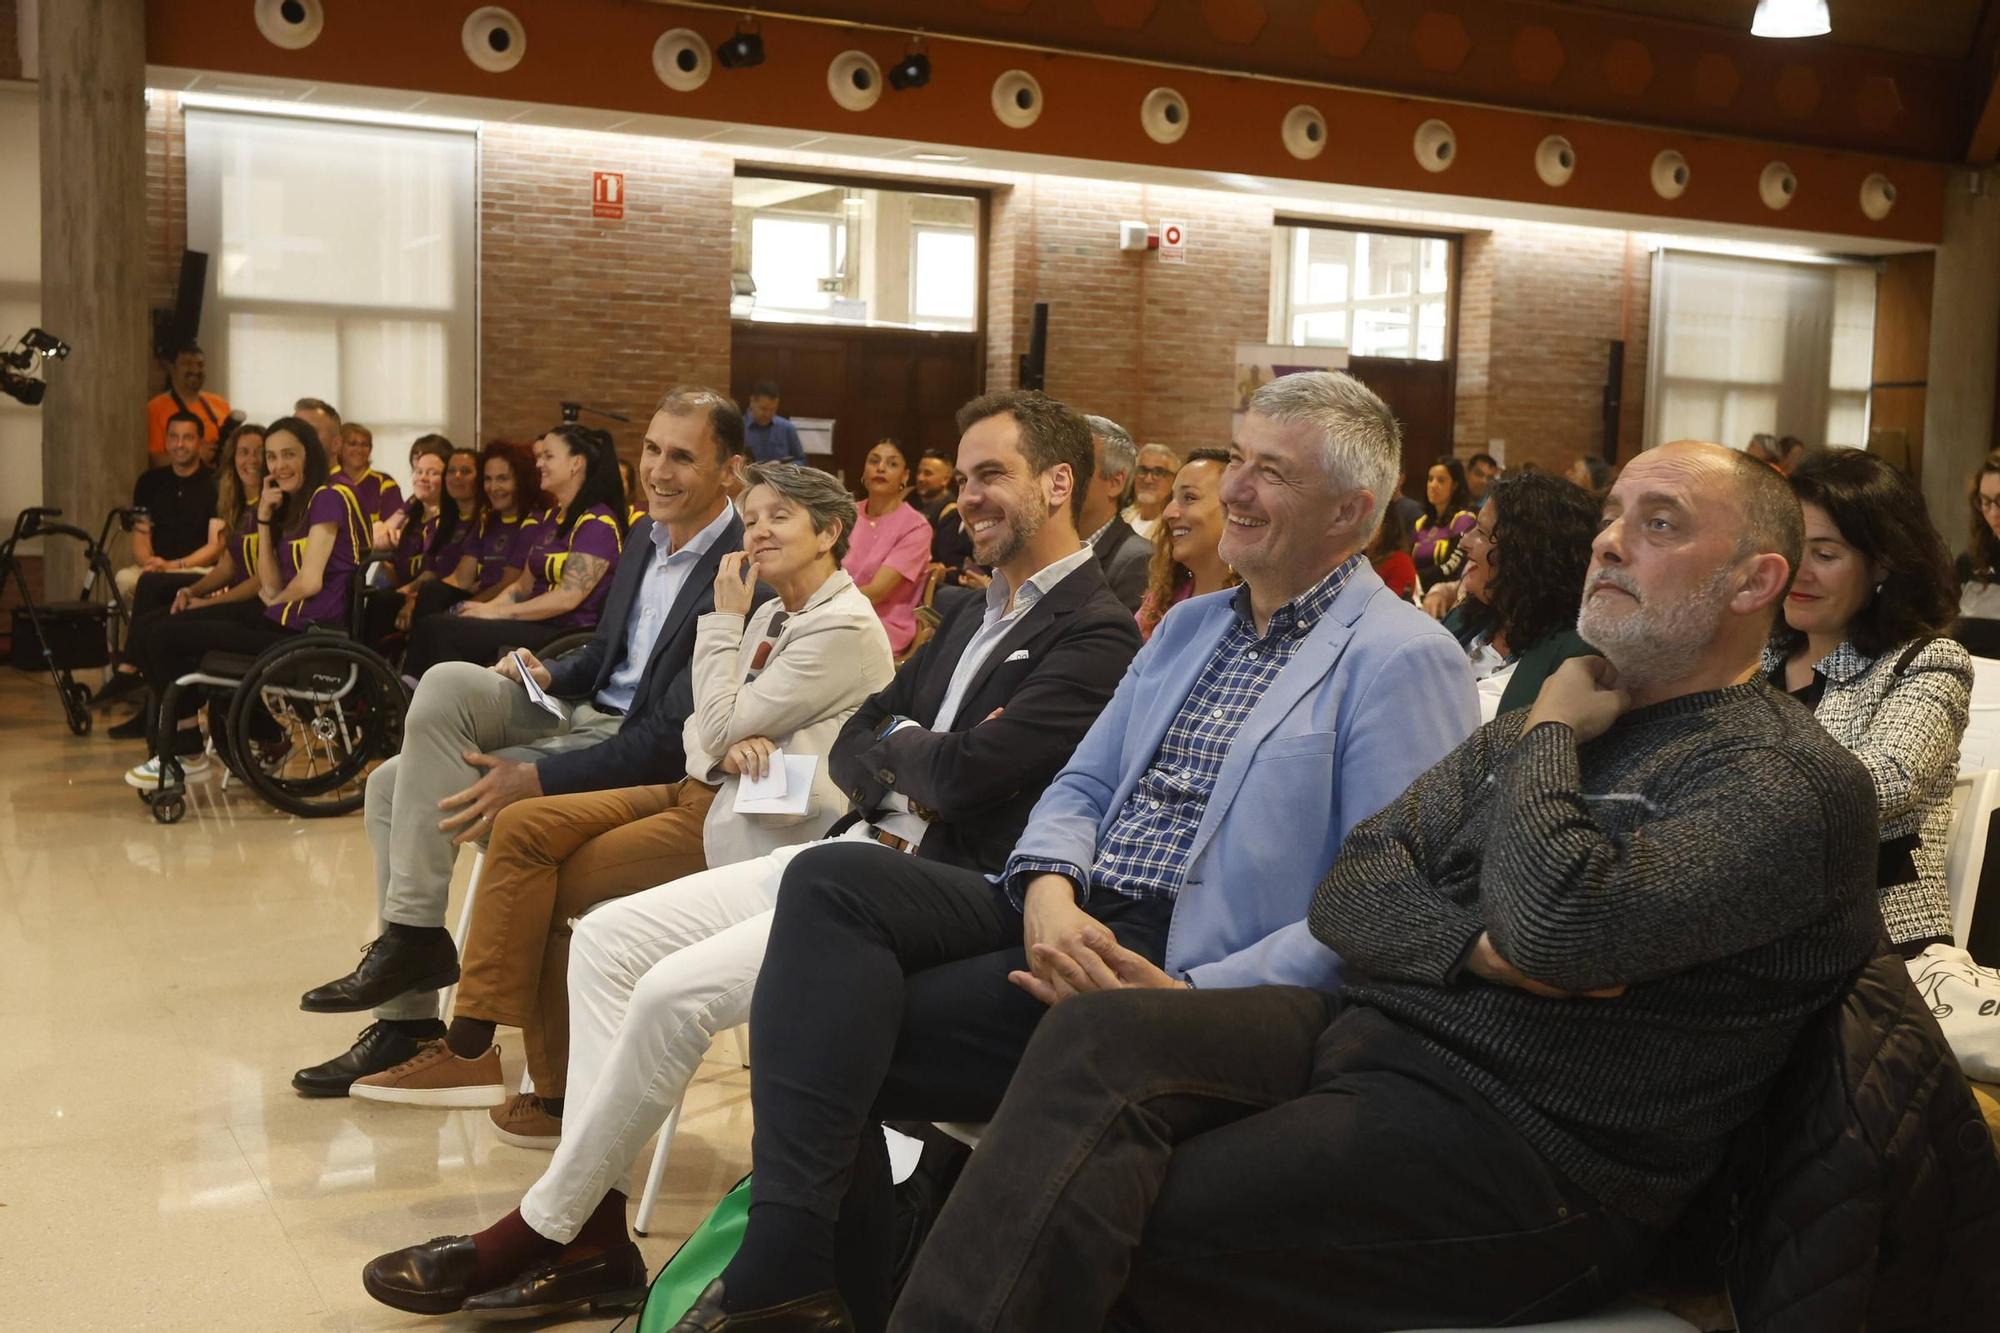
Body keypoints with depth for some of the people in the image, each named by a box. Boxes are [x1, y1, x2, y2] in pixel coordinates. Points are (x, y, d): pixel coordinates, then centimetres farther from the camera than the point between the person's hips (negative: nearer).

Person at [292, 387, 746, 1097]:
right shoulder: (647, 536, 8)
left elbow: (676, 741, -24)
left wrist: (535, 780, -25)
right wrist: (550, 676, 1)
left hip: (638, 760, -9)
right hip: (587, 714, 9)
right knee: (391, 786, -3)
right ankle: (408, 1018, 1)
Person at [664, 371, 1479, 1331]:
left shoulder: (1404, 662, -7)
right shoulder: (1191, 625, 19)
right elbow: (1082, 784, 16)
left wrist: (1194, 1001, -22)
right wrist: (1048, 887, -8)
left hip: (1182, 971, -7)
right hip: (1070, 918, 8)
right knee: (831, 881, -17)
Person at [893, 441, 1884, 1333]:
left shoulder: (1793, 780, -8)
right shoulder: (1543, 725, 17)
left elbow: (1558, 920, -24)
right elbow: (1350, 890, 10)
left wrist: (1549, 737, -6)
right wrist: (1477, 944, -12)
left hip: (1531, 1143, -7)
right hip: (1370, 1030, 7)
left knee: (1114, 1227, -22)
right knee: (1096, 1034, -20)